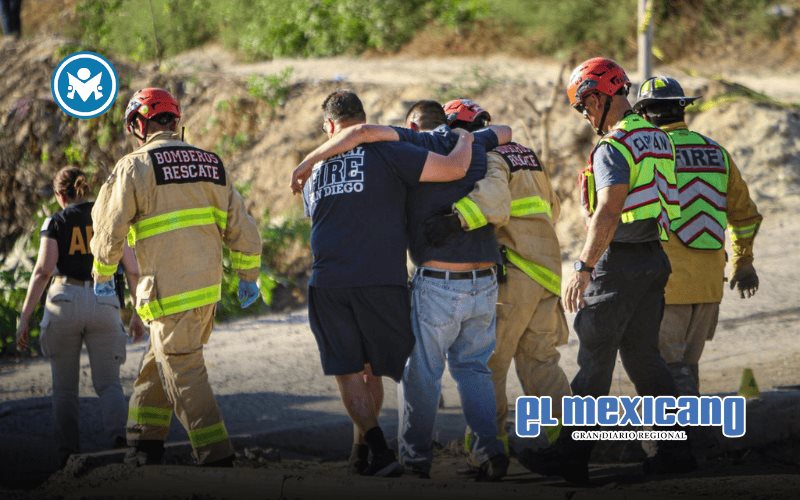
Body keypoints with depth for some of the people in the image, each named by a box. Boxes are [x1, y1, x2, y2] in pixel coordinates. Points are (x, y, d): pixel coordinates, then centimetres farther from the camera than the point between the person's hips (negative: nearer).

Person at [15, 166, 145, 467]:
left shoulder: (56, 222, 3)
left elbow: (43, 270, -8)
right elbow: (133, 269, 6)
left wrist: (25, 318, -7)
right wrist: (138, 313, 15)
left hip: (64, 302, -1)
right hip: (104, 305, 1)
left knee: (65, 386, 13)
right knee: (108, 384, 3)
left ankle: (68, 454, 7)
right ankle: (117, 435, -26)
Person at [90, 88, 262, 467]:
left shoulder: (135, 168, -6)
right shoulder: (212, 165, 12)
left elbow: (109, 230, -2)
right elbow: (242, 229, 12)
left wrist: (103, 275, 15)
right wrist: (248, 276, 23)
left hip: (169, 292, -7)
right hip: (208, 286, 7)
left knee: (184, 373, -4)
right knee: (157, 364, 18)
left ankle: (217, 457, -10)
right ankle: (145, 446, 20)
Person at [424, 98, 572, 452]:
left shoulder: (487, 158, -8)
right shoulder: (524, 155, 19)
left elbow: (494, 197, -30)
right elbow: (552, 207, 27)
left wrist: (457, 219, -43)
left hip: (509, 273, -8)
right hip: (545, 271, 8)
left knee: (487, 360, 1)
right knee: (539, 359, 12)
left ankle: (491, 440, 2)